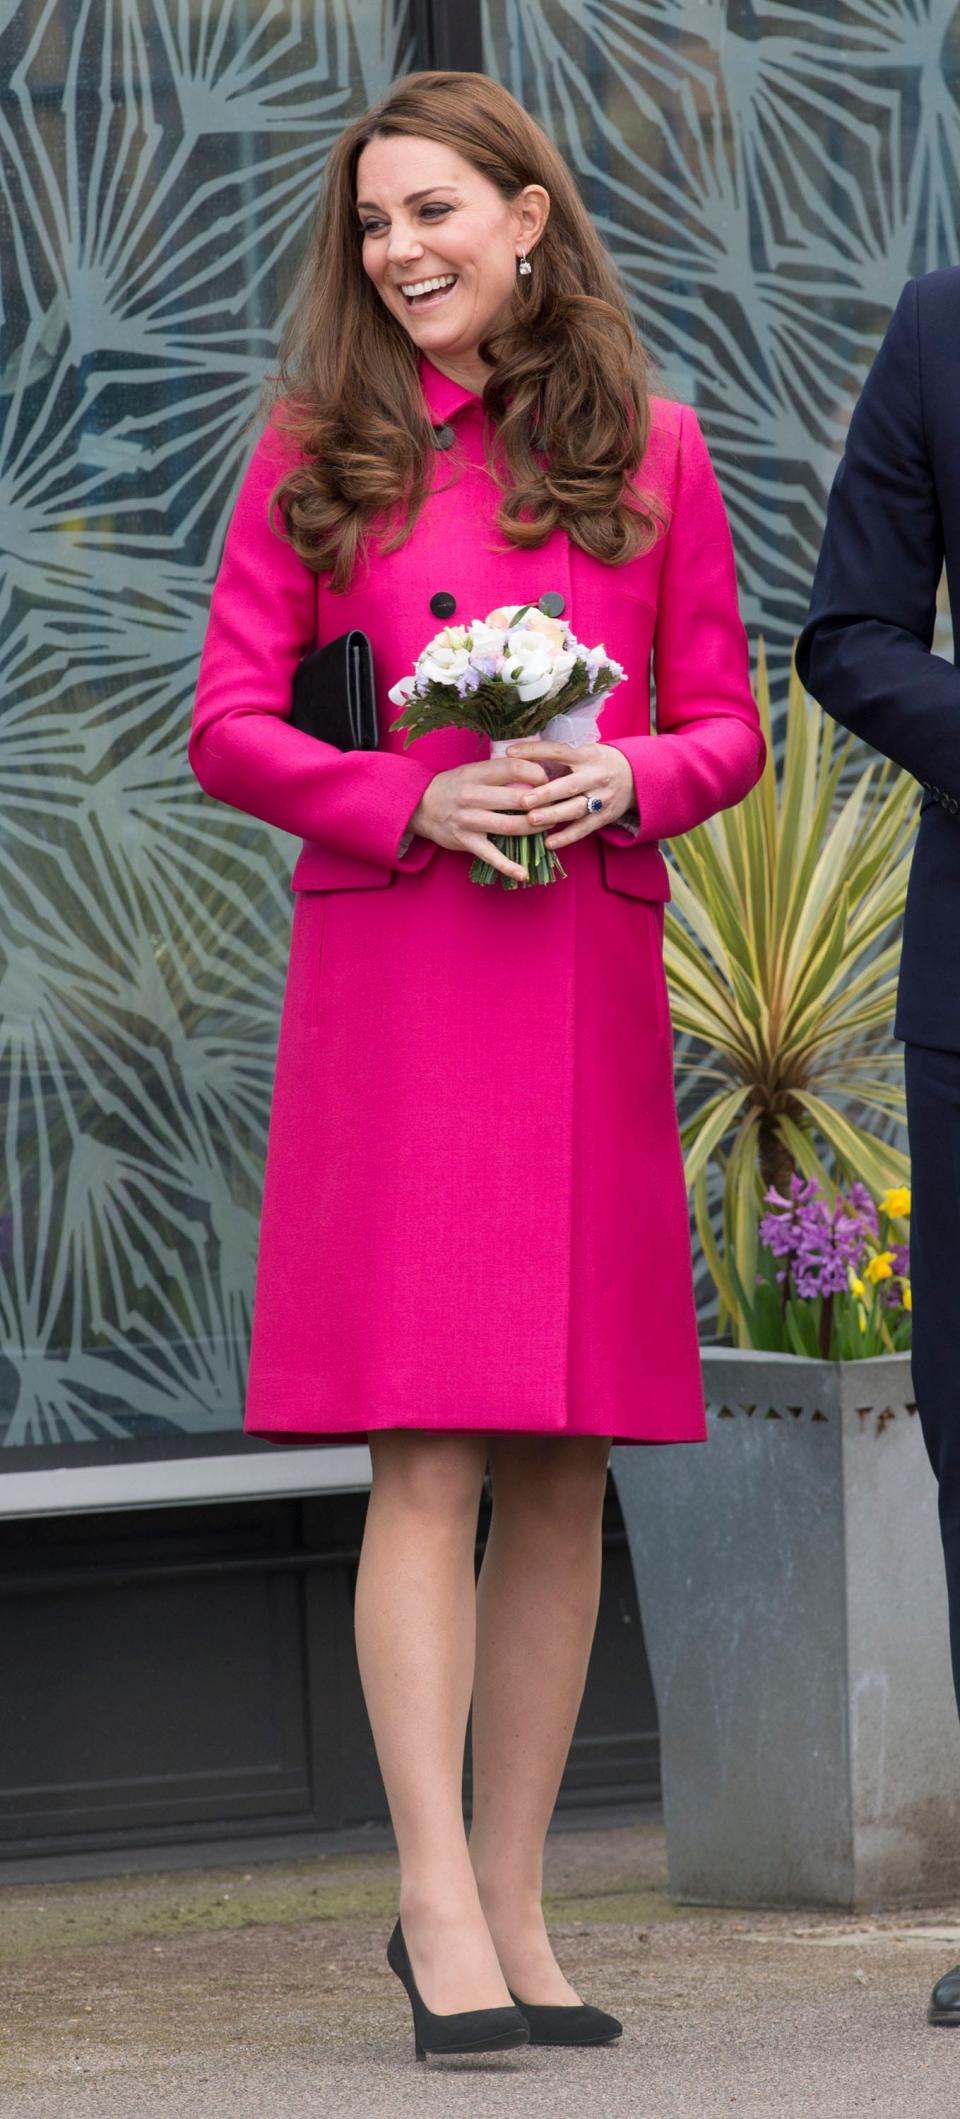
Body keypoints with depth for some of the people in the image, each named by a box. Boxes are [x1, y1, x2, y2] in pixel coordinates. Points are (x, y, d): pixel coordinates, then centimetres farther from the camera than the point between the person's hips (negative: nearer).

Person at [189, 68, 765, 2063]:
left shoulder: (648, 451, 10)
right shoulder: (320, 455, 7)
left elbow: (730, 725, 11)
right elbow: (228, 724, 4)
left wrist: (622, 781, -10)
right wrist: (413, 799, -12)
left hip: (589, 981, 2)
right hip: (388, 976, -2)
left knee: (562, 1466, 3)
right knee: (426, 1455, -10)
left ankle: (510, 1906, 9)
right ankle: (439, 1911, -11)